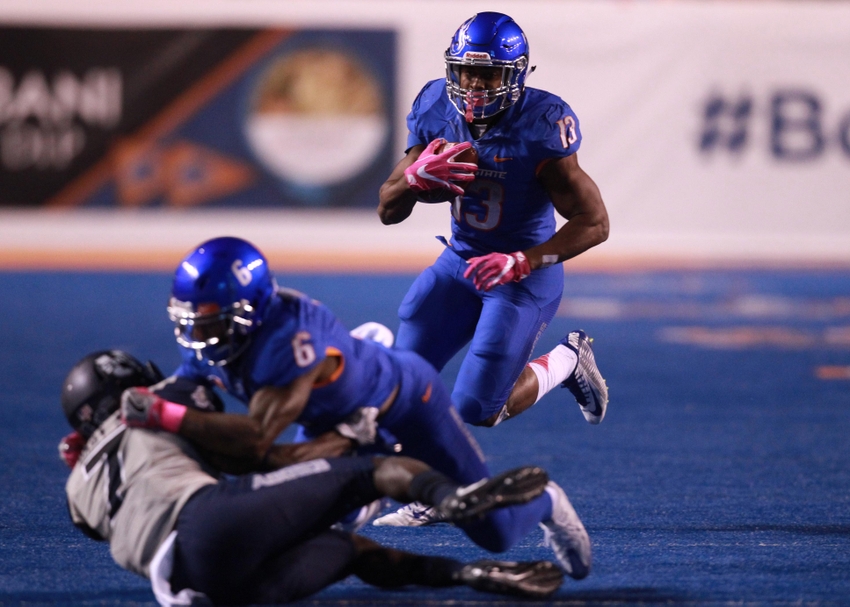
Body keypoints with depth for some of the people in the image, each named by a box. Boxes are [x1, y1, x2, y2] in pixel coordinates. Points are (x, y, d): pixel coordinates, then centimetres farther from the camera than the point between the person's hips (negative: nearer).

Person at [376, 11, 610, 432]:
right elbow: (388, 212, -1)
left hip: (525, 275, -5)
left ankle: (567, 361, 17)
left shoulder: (540, 125, -23)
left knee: (477, 410, -8)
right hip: (459, 261, 5)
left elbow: (594, 223, -21)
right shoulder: (436, 110, -7)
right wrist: (418, 175, -23)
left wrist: (520, 263, -29)